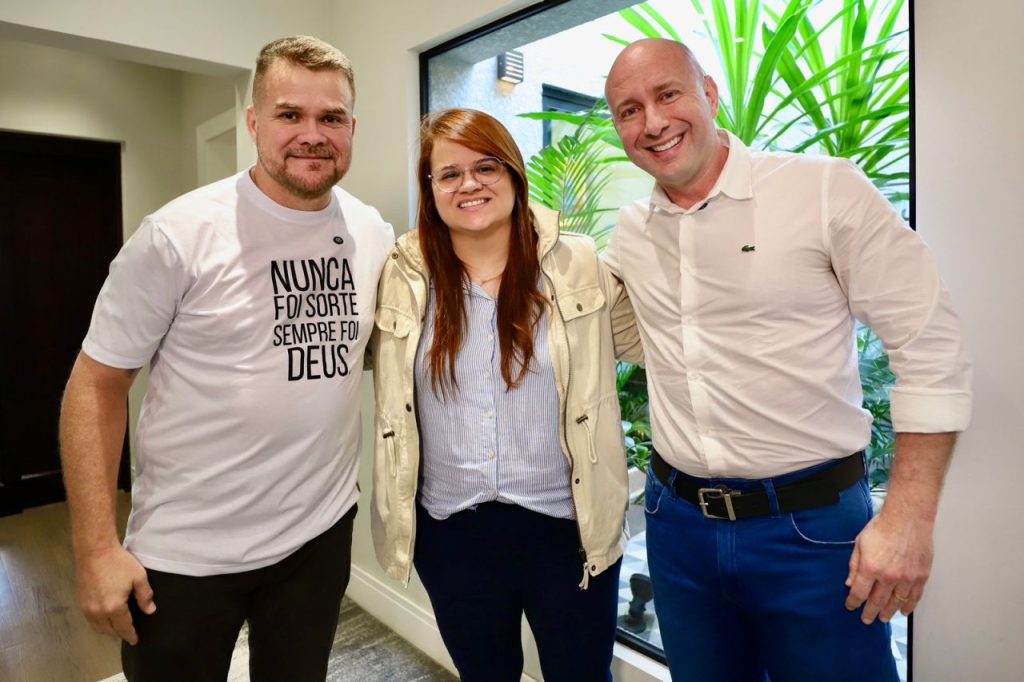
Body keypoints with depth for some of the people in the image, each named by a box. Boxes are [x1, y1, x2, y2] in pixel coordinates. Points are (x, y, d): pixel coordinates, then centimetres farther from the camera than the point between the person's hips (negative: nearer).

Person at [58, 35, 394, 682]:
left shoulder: (375, 234, -1)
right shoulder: (179, 234, -14)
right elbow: (97, 384, -8)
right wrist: (97, 548, -11)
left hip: (322, 532, 4)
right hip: (184, 553, -3)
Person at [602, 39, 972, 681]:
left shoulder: (827, 189, -10)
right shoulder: (630, 233, 4)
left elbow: (932, 349, -9)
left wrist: (908, 520, -13)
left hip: (812, 526, -4)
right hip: (678, 522, 5)